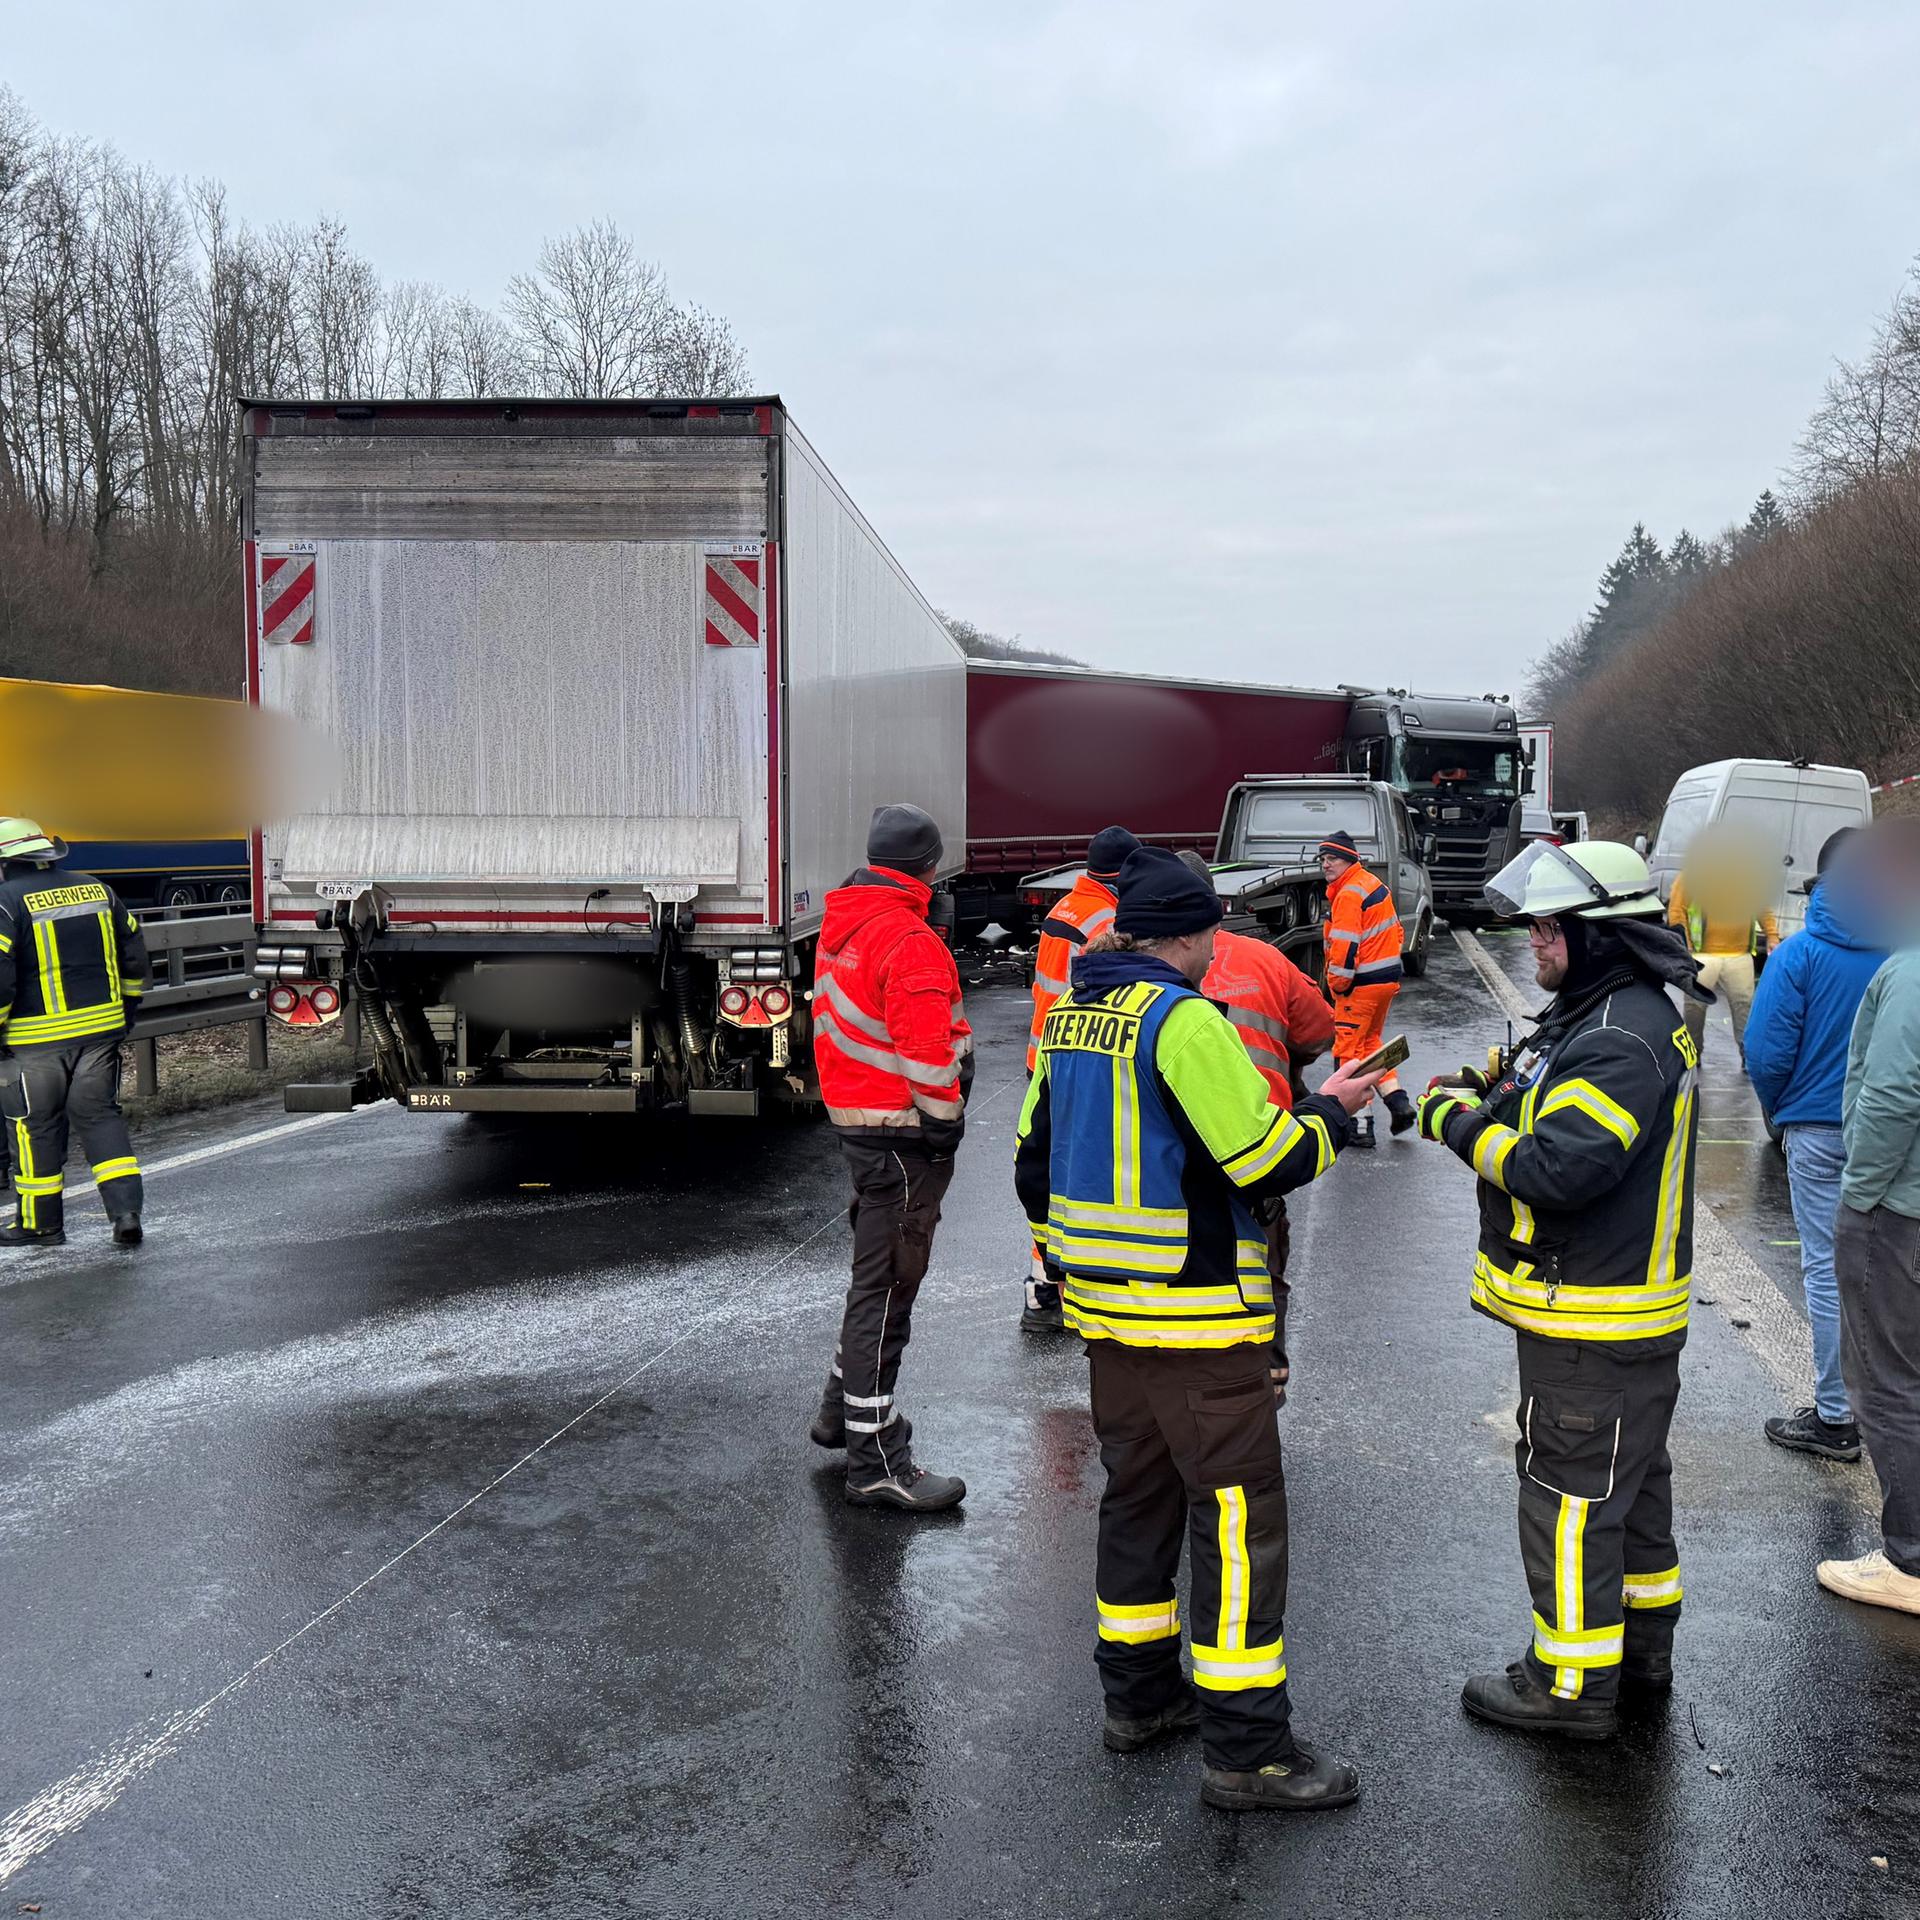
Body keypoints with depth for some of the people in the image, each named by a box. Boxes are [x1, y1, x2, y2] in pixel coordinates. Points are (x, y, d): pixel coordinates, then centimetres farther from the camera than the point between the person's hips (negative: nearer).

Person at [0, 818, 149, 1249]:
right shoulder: (97, 890, 7)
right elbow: (133, 957, 12)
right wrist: (123, 1010, 23)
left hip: (38, 1040, -5)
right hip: (101, 1030, 5)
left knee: (36, 1127, 9)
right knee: (100, 1117, 12)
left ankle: (40, 1223, 19)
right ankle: (126, 1210, 1)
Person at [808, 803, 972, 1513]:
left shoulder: (840, 927, 11)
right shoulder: (909, 941, -19)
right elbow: (928, 1054, -24)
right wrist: (944, 1122, -13)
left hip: (854, 1121, 10)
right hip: (901, 1135, -10)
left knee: (875, 1273, 23)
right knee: (886, 1287, -5)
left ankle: (843, 1407, 36)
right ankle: (876, 1462, 0)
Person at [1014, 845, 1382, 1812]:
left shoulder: (1070, 1018, 9)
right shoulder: (1183, 1020, -17)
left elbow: (1035, 1161, 16)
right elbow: (1264, 1159, -18)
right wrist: (1329, 1112, 0)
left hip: (1105, 1314, 9)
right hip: (1198, 1324, -9)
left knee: (1138, 1497, 20)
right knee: (1238, 1516, -2)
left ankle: (1139, 1695, 31)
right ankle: (1245, 1749, 3)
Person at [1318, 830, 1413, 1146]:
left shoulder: (1349, 894, -18)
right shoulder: (1373, 884, 13)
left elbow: (1345, 946, -23)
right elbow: (1394, 929, 20)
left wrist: (1337, 985, -13)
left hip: (1362, 984, -10)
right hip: (1388, 977, 10)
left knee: (1350, 1049, -2)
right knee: (1370, 1042, 23)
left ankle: (1361, 1124, -2)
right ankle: (1398, 1101, 14)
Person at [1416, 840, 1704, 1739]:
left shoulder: (1623, 1040, -25)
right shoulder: (1603, 1014, 10)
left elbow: (1556, 1166, -31)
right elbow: (1565, 1117, 19)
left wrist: (1460, 1122, -17)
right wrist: (1490, 1094, 1)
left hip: (1593, 1326, -11)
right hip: (1631, 1315, 11)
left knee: (1571, 1493, 0)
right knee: (1630, 1477, 22)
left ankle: (1571, 1683, 12)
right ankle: (1641, 1643, 38)